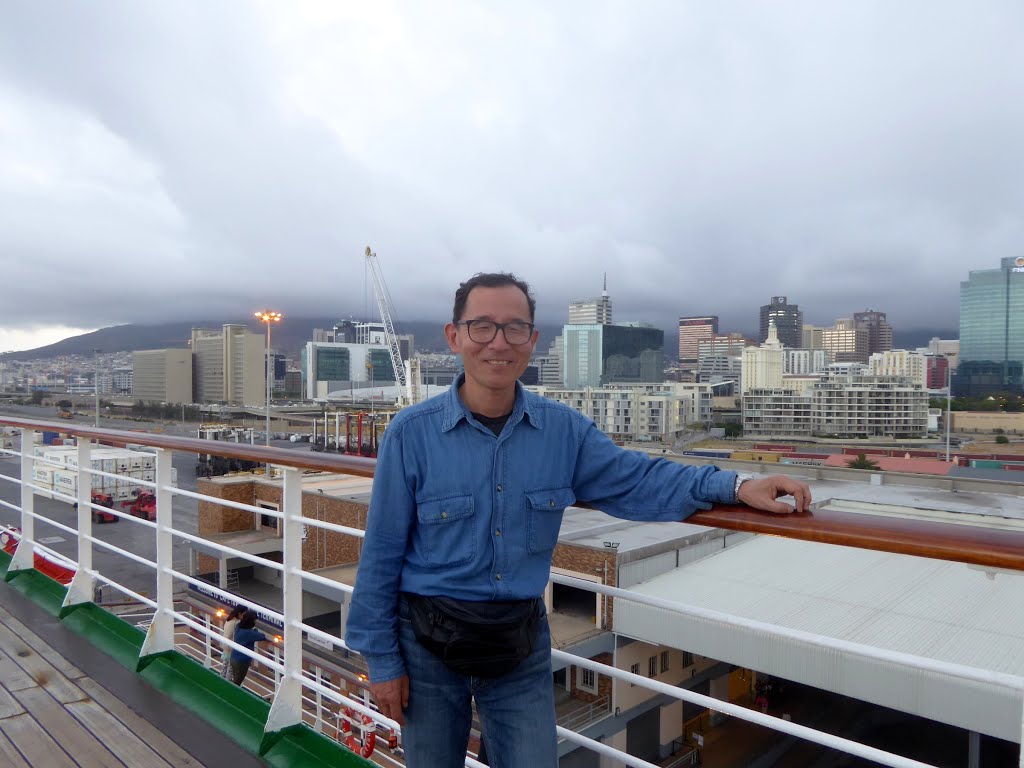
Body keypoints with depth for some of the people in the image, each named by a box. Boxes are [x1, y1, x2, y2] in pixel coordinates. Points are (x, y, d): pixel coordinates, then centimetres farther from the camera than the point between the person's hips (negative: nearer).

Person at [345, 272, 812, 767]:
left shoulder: (564, 429, -5)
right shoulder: (410, 434, -14)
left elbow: (636, 480, 0)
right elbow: (381, 554, -8)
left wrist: (735, 486, -13)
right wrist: (381, 659, -5)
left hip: (522, 642, 2)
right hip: (428, 642, -1)